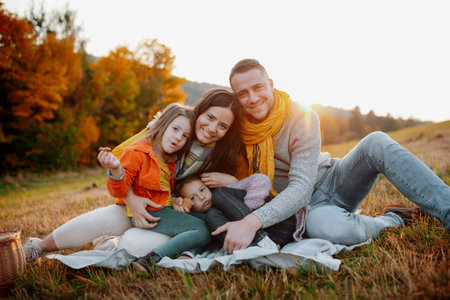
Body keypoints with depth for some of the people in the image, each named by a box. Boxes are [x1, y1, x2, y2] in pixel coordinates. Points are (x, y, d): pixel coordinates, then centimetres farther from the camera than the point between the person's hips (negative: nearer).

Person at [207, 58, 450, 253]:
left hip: (333, 182, 0)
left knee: (376, 143, -28)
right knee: (322, 225, -38)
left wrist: (253, 221, -43)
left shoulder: (302, 119, -18)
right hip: (309, 207, 0)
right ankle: (391, 221, -9)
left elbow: (301, 188, -27)